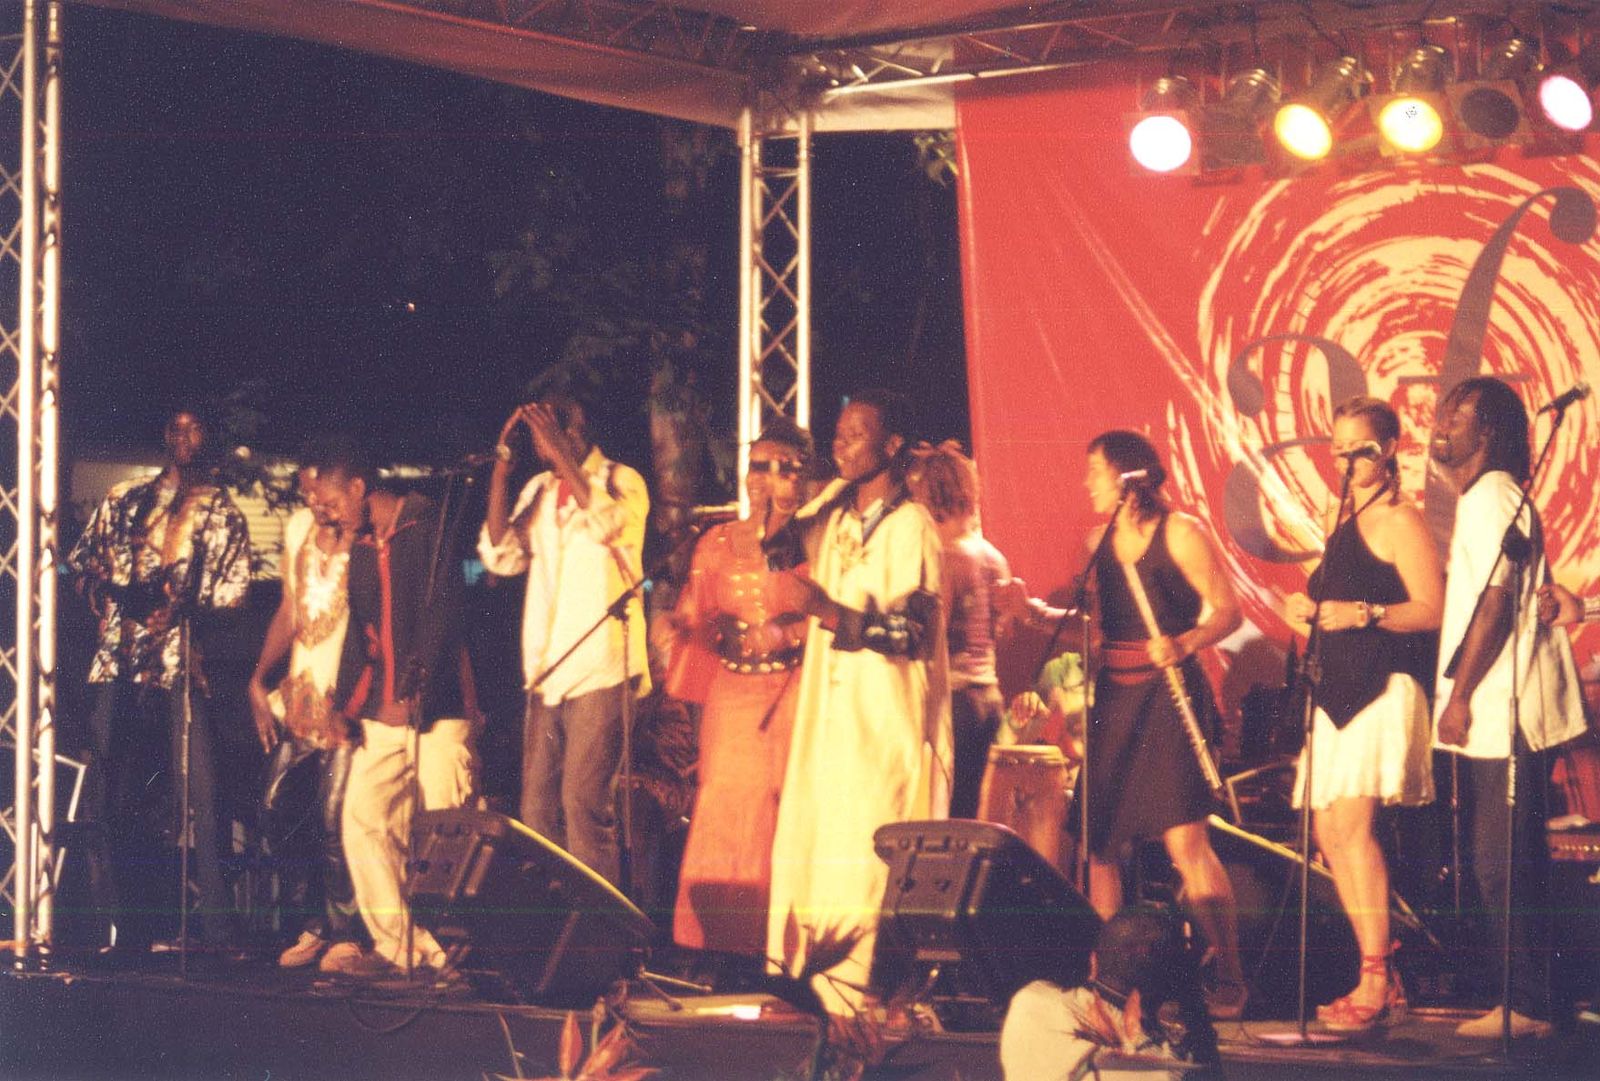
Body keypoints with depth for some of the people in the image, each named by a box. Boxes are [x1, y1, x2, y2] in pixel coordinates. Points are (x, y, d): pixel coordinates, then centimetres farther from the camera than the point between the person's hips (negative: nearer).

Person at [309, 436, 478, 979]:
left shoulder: (427, 528, -6)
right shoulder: (361, 546, 16)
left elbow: (442, 613, -13)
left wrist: (415, 693, -19)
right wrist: (345, 702, 12)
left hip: (435, 709, -7)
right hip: (382, 710, 8)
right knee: (362, 818, -1)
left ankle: (446, 949, -3)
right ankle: (394, 945, 3)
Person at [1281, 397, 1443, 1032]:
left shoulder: (1400, 520, -7)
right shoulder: (1341, 516, 19)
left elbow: (1432, 609, -15)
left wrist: (1362, 613, -26)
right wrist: (1308, 606, 10)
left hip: (1385, 686, -10)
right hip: (1339, 687, 10)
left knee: (1352, 822, -18)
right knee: (1329, 830, 6)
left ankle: (1374, 988, -18)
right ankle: (1381, 979, 13)